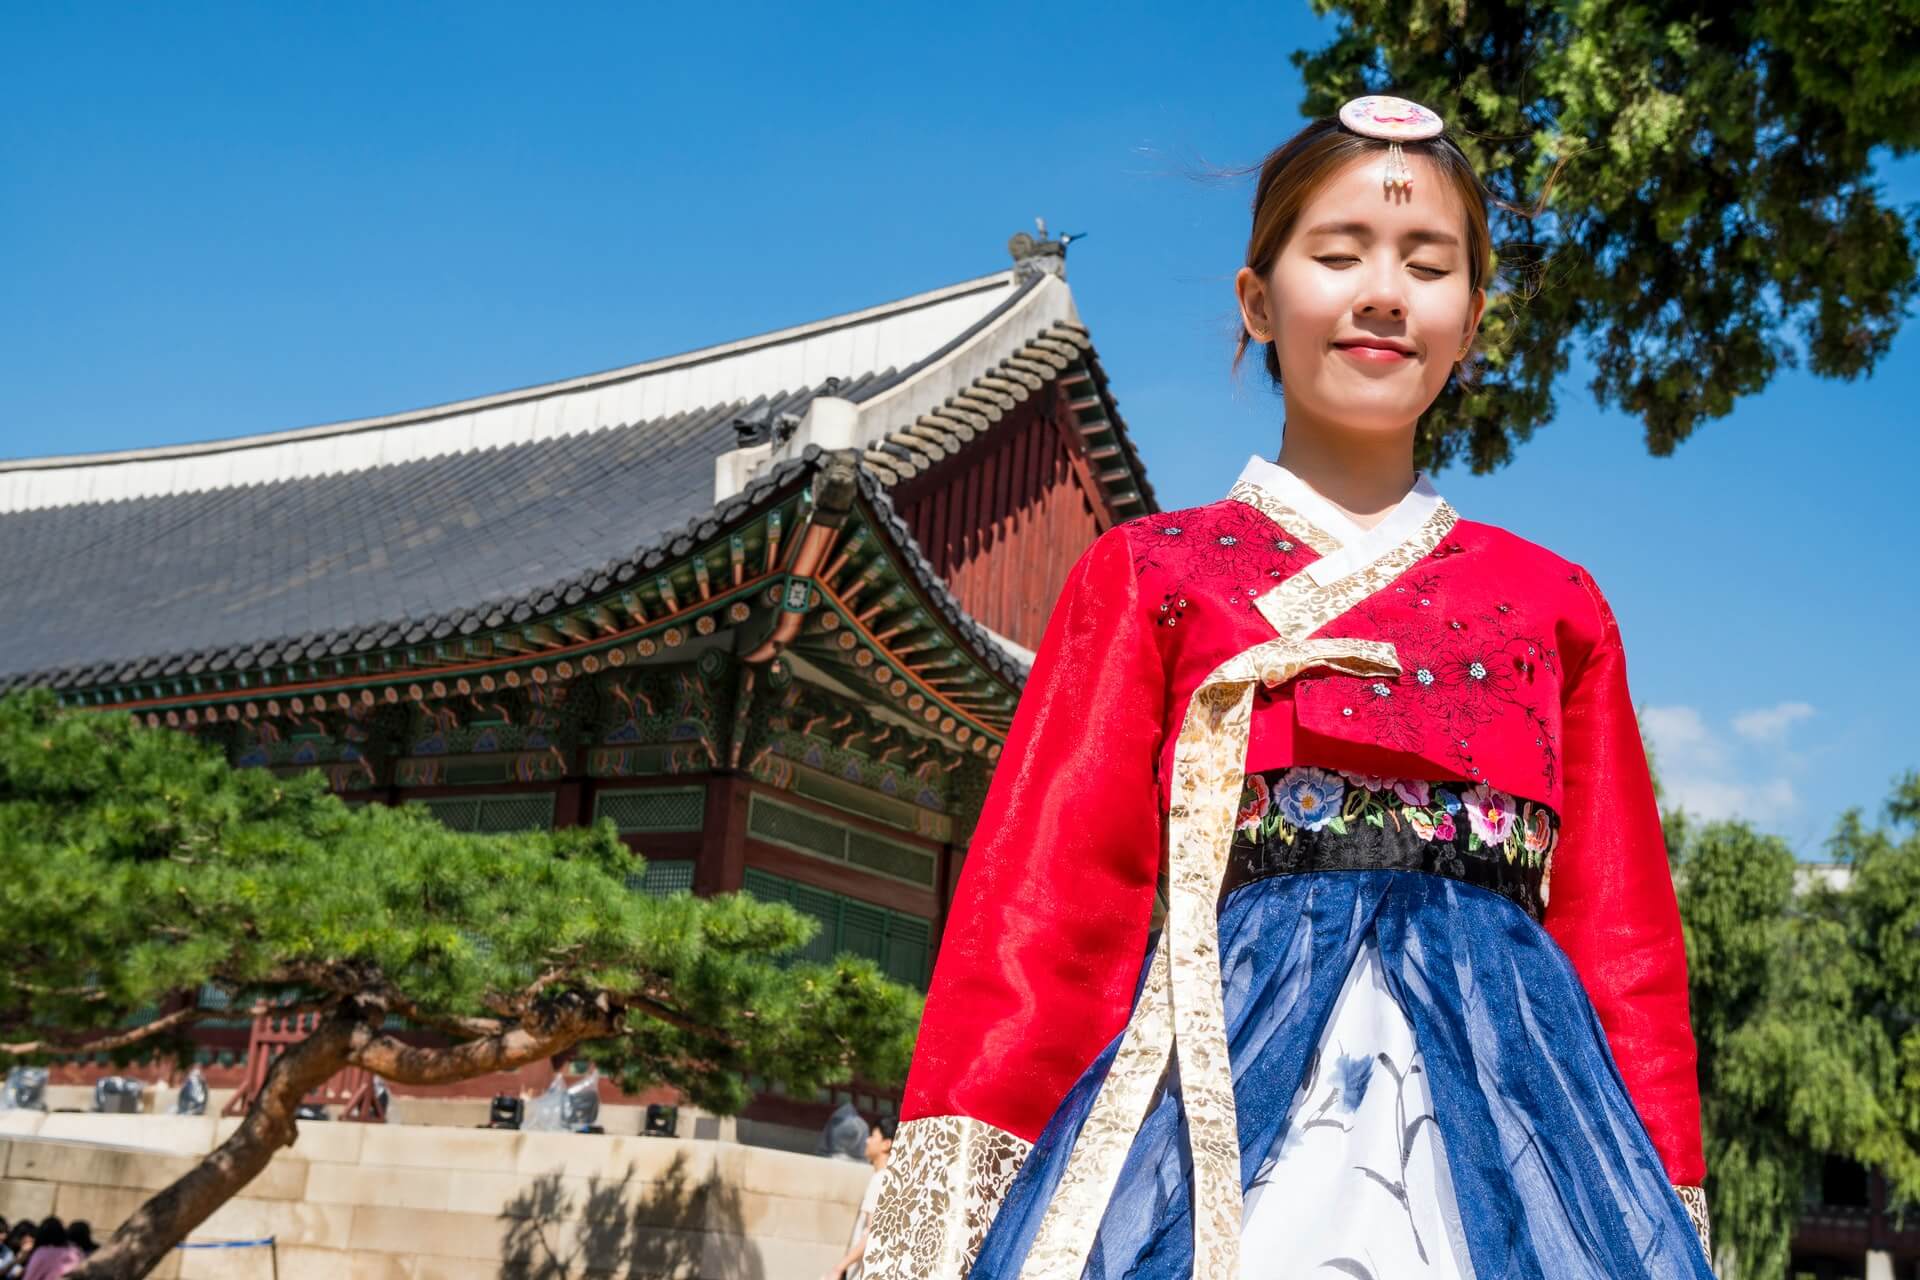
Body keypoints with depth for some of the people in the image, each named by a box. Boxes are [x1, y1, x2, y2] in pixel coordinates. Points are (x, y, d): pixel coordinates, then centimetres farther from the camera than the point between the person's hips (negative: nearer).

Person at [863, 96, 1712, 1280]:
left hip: (1499, 1083, 2)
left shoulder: (1553, 603, 14)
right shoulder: (1148, 574, 8)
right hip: (1222, 1074, -2)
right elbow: (1043, 900, 1)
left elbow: (1620, 932, 12)